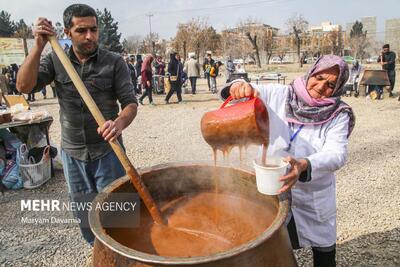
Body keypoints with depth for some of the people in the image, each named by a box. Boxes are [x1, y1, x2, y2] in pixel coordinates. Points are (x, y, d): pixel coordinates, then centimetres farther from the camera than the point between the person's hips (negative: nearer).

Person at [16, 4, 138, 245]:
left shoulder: (114, 62, -8)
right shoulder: (56, 60, 1)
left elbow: (130, 102, -12)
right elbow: (24, 86, -9)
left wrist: (119, 123, -34)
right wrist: (39, 45, -17)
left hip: (107, 151, -3)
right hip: (72, 152, 3)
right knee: (85, 215, 17)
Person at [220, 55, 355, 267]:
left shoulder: (338, 116, -9)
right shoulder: (279, 95, -7)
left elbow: (336, 154, -21)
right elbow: (250, 94, -9)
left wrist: (304, 165, -41)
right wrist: (240, 86, -34)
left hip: (314, 200, 0)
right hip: (271, 193, 0)